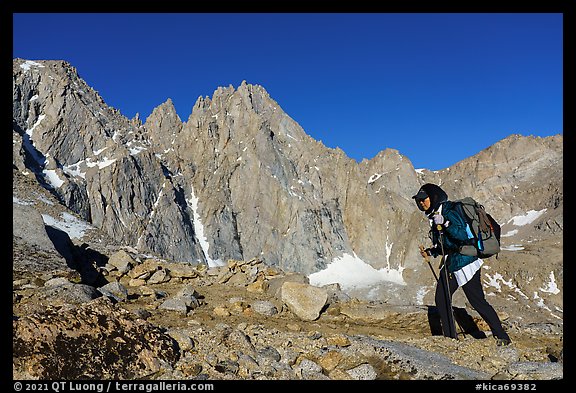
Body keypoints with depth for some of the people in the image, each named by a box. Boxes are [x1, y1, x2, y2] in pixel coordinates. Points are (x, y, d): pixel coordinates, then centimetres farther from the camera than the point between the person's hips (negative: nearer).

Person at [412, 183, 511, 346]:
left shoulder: (450, 212, -15)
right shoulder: (434, 216, 12)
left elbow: (464, 236, -27)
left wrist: (445, 223, -33)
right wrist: (430, 252, 6)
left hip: (464, 262, -9)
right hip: (450, 263, 9)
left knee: (477, 301, -3)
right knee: (441, 299, 4)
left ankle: (502, 336, 11)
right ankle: (450, 337, 14)